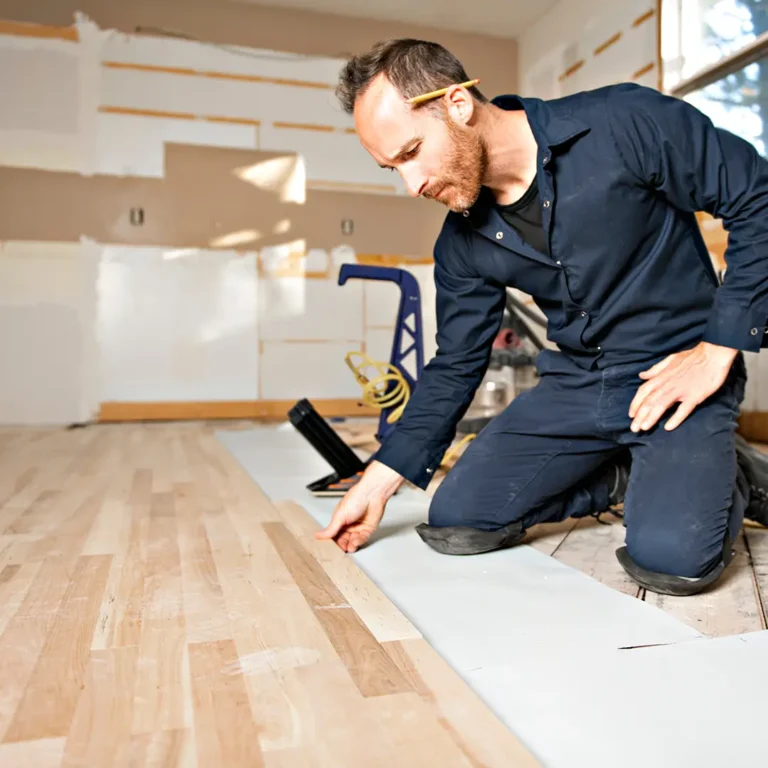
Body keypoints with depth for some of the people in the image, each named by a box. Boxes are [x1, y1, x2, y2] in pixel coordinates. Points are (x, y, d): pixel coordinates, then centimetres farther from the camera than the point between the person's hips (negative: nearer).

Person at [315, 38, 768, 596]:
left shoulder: (624, 123, -17)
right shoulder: (462, 243, -2)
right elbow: (455, 367, 5)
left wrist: (720, 347, -14)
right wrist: (378, 482, 1)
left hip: (678, 375, -4)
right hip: (575, 383, 5)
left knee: (671, 556, -25)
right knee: (454, 523, -3)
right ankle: (624, 478, 13)